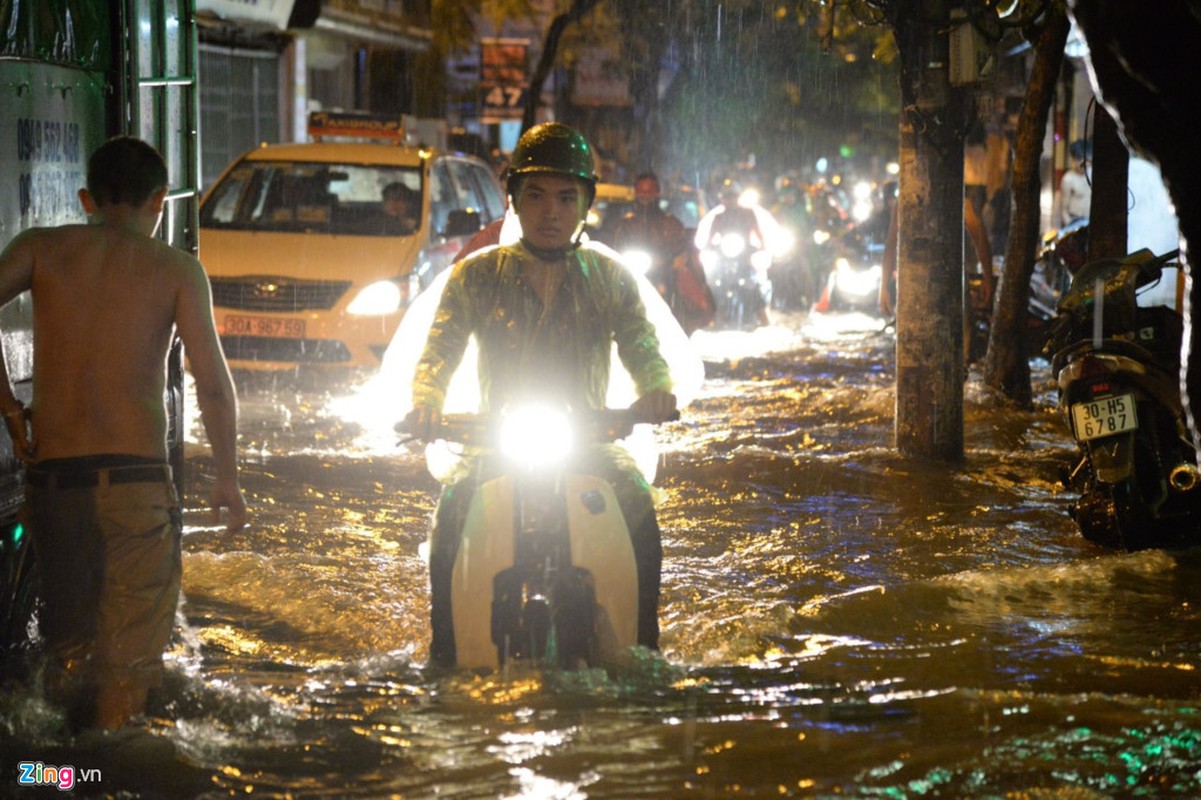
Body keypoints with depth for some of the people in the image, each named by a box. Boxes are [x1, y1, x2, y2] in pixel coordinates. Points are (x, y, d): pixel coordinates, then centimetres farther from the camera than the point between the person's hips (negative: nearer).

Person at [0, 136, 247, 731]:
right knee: (132, 652, -3)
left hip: (50, 476, 3)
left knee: (67, 642, 17)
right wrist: (227, 479, 9)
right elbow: (213, 384, -3)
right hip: (136, 477, -3)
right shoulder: (175, 269, 2)